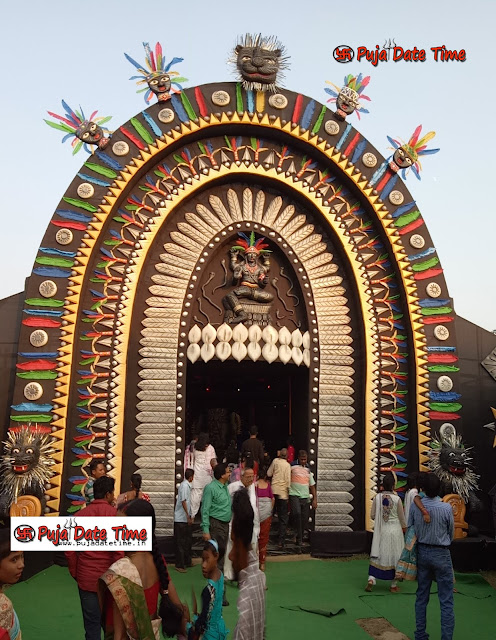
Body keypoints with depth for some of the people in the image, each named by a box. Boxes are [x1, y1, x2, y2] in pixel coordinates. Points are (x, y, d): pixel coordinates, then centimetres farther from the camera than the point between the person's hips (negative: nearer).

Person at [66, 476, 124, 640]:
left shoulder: (80, 515, -2)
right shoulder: (115, 514, -13)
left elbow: (70, 550, 0)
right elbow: (119, 551, -16)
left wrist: (76, 574, 13)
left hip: (86, 579, 2)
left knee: (91, 625, 14)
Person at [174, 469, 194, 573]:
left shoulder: (186, 485, 13)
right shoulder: (184, 485, -16)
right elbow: (183, 501, -22)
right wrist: (188, 516, -23)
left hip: (185, 518, 10)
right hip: (181, 519, -10)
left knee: (187, 541, 16)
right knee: (181, 542, -4)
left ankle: (187, 562, 26)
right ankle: (179, 565, 1)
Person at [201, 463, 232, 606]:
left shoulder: (226, 487, 12)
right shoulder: (211, 488, -12)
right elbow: (205, 510, -13)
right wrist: (206, 530, -18)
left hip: (225, 525, 8)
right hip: (215, 524, -8)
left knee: (221, 556, 14)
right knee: (215, 556, -5)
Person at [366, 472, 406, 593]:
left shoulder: (377, 497, -7)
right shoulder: (397, 499, -13)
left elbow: (372, 515, -1)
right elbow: (401, 517, -2)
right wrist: (404, 528, 17)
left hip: (381, 530, 2)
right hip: (394, 530, -2)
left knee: (378, 555, 12)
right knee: (394, 556, 10)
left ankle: (371, 579, -3)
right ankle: (393, 585, 19)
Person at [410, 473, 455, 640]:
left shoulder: (415, 507, -9)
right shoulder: (446, 508, -18)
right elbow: (451, 533, -3)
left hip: (422, 552, 4)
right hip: (441, 554, -4)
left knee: (421, 597, 15)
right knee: (446, 601, 4)